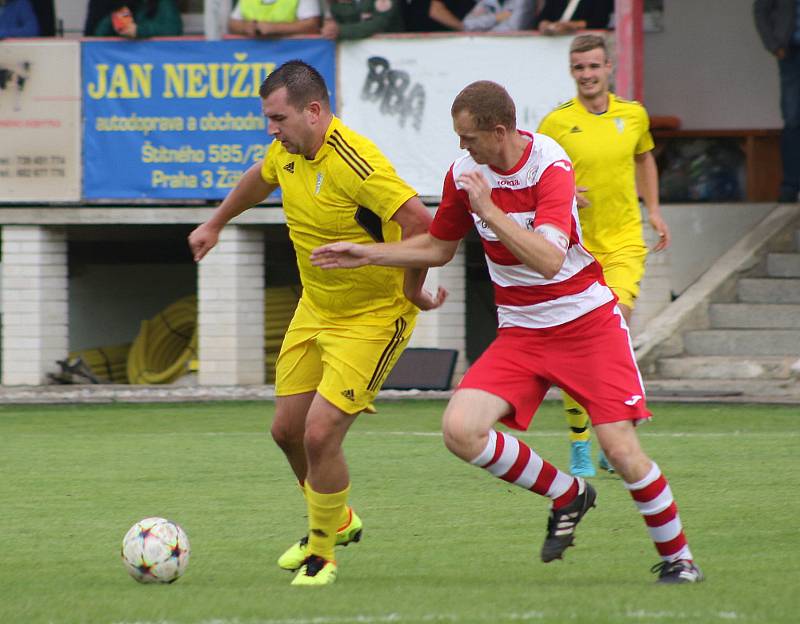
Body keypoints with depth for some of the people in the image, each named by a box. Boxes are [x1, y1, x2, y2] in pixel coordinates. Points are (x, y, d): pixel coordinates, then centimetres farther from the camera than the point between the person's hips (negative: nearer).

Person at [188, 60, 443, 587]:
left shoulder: (356, 163, -29)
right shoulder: (288, 151, -1)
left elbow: (421, 223, -35)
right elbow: (260, 178, 24)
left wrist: (412, 288, -22)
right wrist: (216, 224, 35)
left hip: (373, 318, -9)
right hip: (314, 310, 9)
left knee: (320, 434, -14)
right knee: (288, 429, 12)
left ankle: (323, 553, 9)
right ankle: (336, 521, 39)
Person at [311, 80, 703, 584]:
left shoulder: (550, 165, -19)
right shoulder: (464, 174, -1)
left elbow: (549, 259, -32)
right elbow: (439, 247, 17)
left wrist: (488, 209, -32)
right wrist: (368, 254, 11)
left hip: (588, 323, -5)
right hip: (520, 331, 5)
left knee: (623, 452, -13)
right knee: (461, 430, -16)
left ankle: (677, 558, 11)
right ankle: (567, 496, 6)